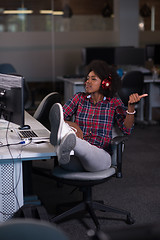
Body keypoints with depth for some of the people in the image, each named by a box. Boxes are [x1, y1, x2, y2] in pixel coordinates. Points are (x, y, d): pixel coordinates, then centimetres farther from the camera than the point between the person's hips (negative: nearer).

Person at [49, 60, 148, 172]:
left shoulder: (114, 102, 8)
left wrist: (131, 106, -21)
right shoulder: (79, 98, 13)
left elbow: (127, 129, -5)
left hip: (100, 156, -2)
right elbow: (60, 116, 3)